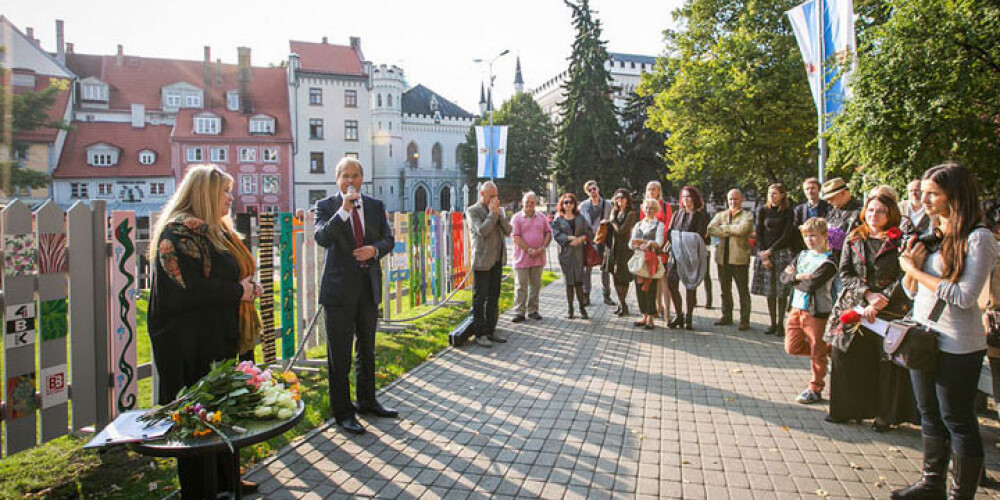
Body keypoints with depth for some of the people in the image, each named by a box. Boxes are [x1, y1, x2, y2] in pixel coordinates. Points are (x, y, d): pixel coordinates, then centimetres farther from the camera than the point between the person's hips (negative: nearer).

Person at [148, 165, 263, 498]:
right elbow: (186, 291, -24)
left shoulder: (215, 230, 16)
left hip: (220, 340, 10)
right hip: (191, 348, -9)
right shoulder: (180, 233, -15)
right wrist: (238, 291, -15)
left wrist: (247, 288, 5)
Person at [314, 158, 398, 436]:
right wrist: (343, 211, -28)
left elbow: (388, 239, 8)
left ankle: (367, 401, 33)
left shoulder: (375, 206, 7)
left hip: (369, 287, 5)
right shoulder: (326, 206, -4)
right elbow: (321, 238, -19)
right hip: (339, 288, -4)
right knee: (339, 354, 3)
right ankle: (342, 412, 15)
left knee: (367, 349, 17)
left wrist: (375, 249, -13)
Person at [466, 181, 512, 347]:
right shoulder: (472, 211, -5)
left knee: (494, 297, 11)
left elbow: (508, 231, 4)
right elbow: (482, 231, -19)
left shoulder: (498, 210, 14)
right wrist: (492, 213, -12)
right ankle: (479, 334, 5)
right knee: (480, 298, -1)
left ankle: (490, 331, 19)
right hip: (482, 261, -7)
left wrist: (499, 213, -5)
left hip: (497, 260, 7)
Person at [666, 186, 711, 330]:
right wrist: (676, 242, -8)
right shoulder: (677, 214, 15)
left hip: (692, 255, -4)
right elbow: (669, 233, 8)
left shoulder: (702, 216, 1)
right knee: (671, 283, -5)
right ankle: (679, 316, 9)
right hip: (676, 254, 4)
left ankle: (689, 318, 13)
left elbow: (701, 236, -8)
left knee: (690, 286, 1)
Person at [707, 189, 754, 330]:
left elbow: (743, 229, -18)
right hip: (723, 258, 4)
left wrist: (724, 227, -6)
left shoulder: (747, 215, 3)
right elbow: (710, 229, -3)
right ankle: (727, 316, 25)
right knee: (725, 290, 13)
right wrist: (732, 232, -11)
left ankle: (744, 320, 6)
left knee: (743, 291, 0)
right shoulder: (720, 215, 15)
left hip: (739, 258, -4)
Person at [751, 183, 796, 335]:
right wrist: (763, 256, -5)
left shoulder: (787, 212, 1)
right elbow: (758, 233, 3)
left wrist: (770, 251, -11)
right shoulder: (762, 210, 7)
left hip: (783, 253, -2)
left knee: (782, 291, -2)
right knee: (769, 291, 3)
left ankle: (780, 324, 6)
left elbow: (787, 235, -4)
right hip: (765, 253, 2)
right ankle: (772, 323, 10)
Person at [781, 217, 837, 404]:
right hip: (797, 308, 7)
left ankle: (815, 390, 18)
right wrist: (798, 277, -15)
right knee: (792, 347, 10)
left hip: (816, 311, -7)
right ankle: (827, 349, 31)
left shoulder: (828, 262, -13)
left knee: (816, 352, 5)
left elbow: (811, 285, -24)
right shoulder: (803, 255, 9)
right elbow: (784, 276, 4)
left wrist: (793, 279, -8)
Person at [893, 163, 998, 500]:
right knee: (930, 416, 17)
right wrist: (912, 263, -7)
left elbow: (964, 296, -20)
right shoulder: (930, 234, 9)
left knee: (958, 421, 4)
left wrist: (915, 270, -13)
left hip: (957, 346, -7)